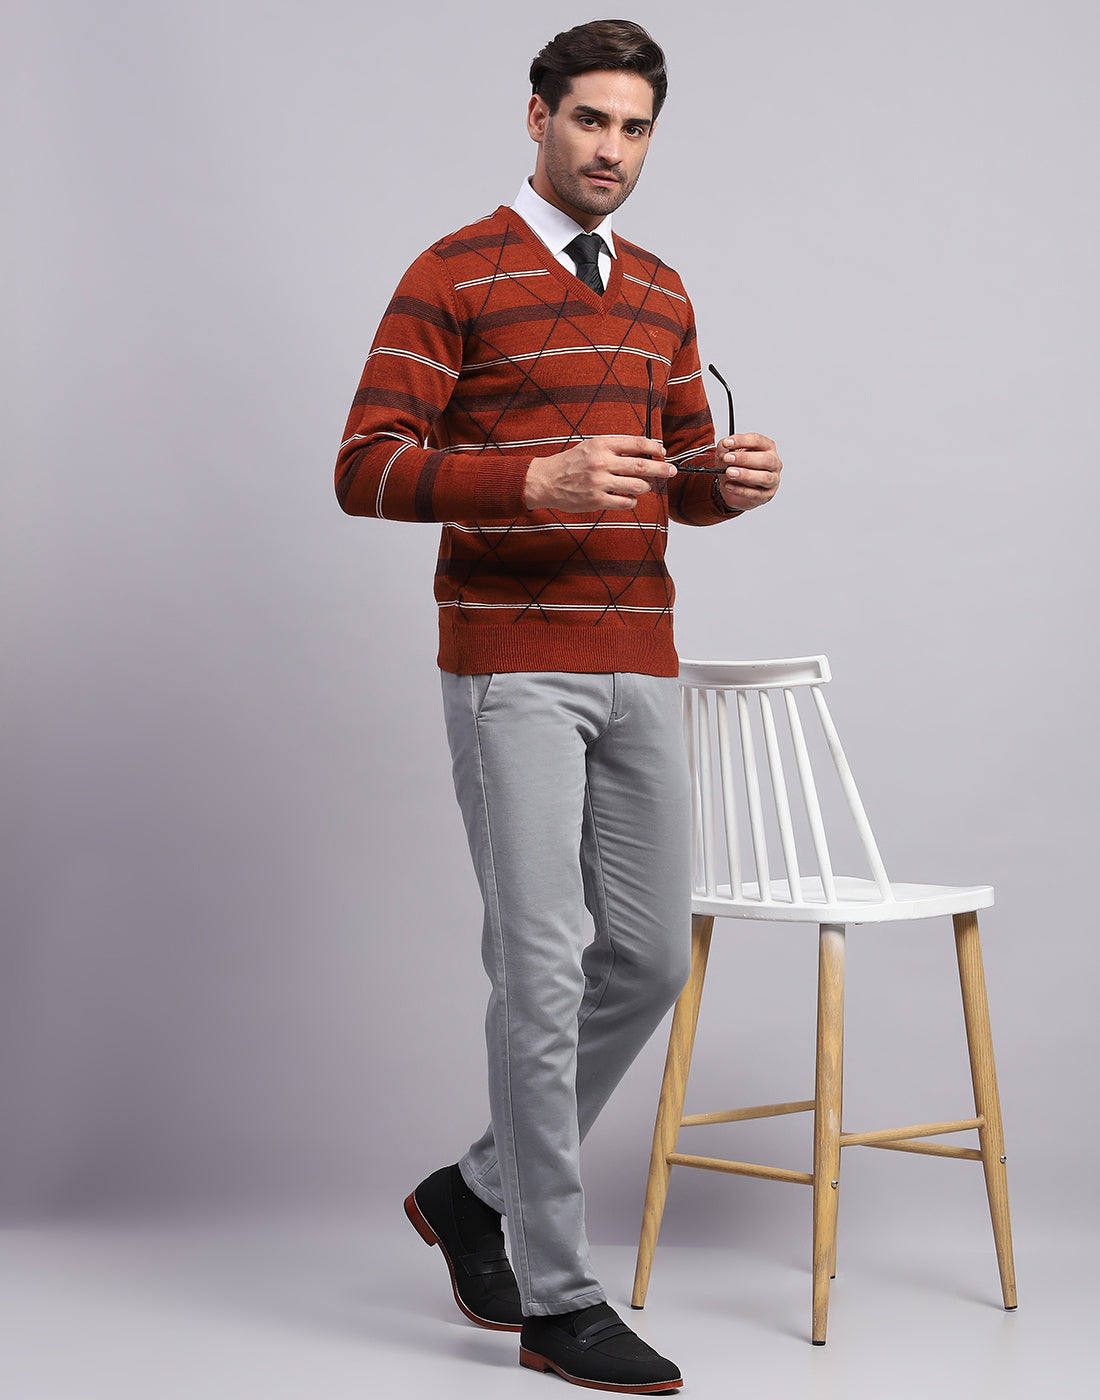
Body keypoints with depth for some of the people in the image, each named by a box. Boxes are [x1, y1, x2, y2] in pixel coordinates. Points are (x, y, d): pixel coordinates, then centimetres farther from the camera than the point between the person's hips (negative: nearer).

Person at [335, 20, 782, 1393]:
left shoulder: (660, 294, 16)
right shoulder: (454, 277, -5)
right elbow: (367, 469, -11)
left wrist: (730, 478, -3)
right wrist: (538, 479, -25)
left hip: (639, 668, 7)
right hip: (511, 670, -7)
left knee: (649, 957, 8)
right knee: (545, 965, -6)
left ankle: (481, 1191, 27)